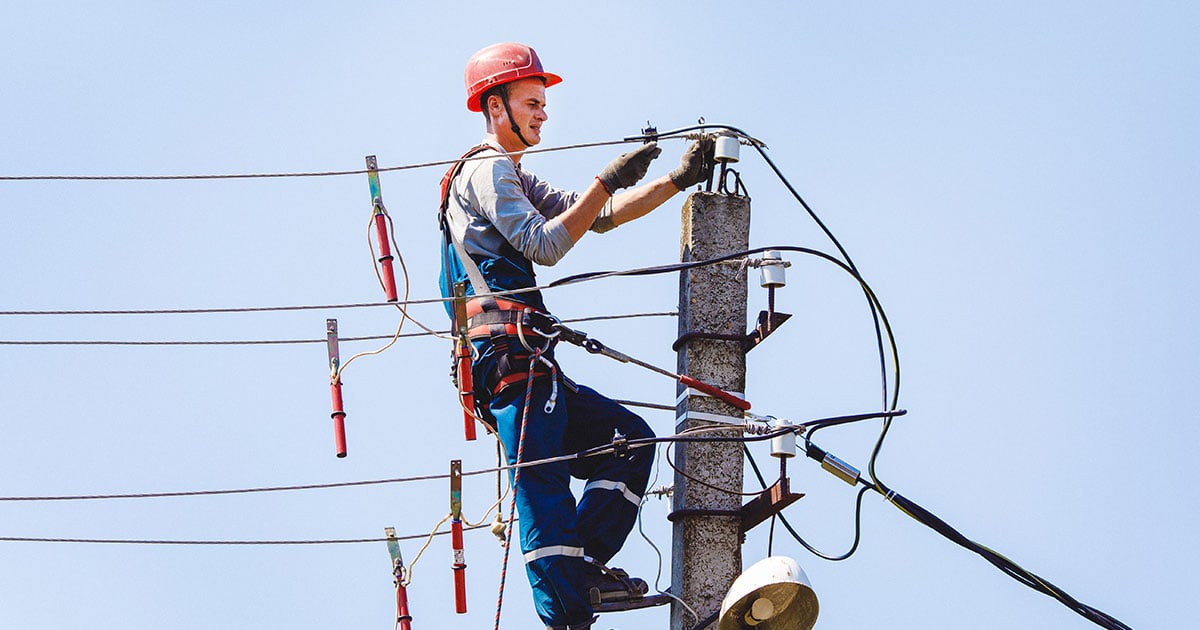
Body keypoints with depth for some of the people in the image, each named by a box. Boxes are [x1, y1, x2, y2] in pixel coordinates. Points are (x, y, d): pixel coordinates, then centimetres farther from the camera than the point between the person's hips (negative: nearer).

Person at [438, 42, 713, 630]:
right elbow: (544, 245, -15)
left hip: (527, 365, 10)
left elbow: (598, 218, 21)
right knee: (544, 488, -14)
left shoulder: (516, 180, 29)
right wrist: (606, 182, -15)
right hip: (511, 354, -10)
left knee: (630, 438, 8)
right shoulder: (486, 170, -3)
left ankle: (582, 568, 1)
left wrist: (678, 180, 12)